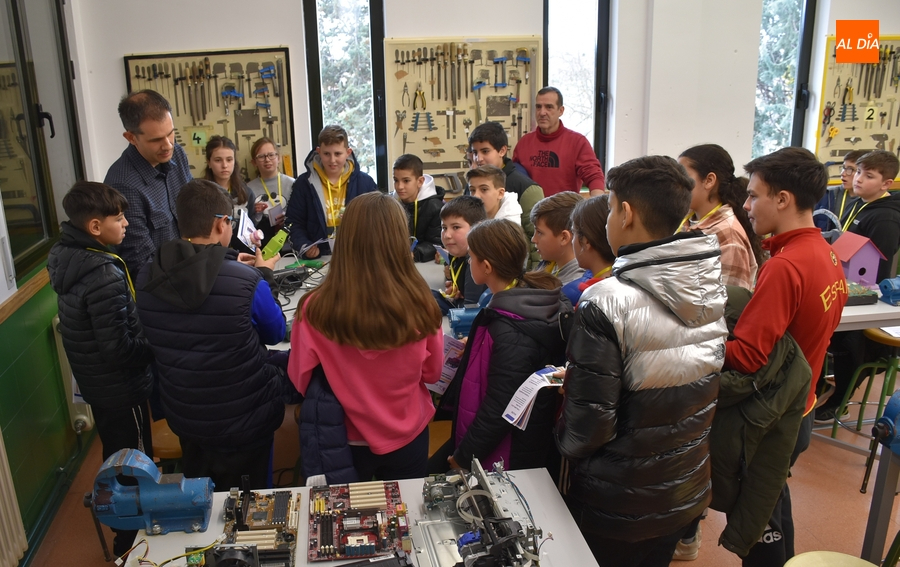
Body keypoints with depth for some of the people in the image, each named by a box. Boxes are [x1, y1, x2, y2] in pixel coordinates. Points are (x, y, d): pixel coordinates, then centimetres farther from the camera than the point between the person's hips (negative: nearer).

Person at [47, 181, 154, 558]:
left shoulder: (64, 256, -2)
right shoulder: (105, 276, -30)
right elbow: (120, 350, -28)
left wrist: (143, 328, 5)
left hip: (95, 383, 9)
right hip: (121, 388, -9)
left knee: (116, 458, 27)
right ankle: (132, 545, 24)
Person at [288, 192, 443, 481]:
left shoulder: (315, 310, -26)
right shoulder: (420, 306, -23)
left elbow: (300, 380, -9)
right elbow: (432, 372, -5)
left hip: (346, 440, 0)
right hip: (407, 438, 1)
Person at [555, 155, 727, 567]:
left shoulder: (606, 304, -28)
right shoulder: (716, 286, -8)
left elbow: (589, 422, -24)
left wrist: (565, 441, 0)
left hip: (619, 506, -5)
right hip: (689, 492, 6)